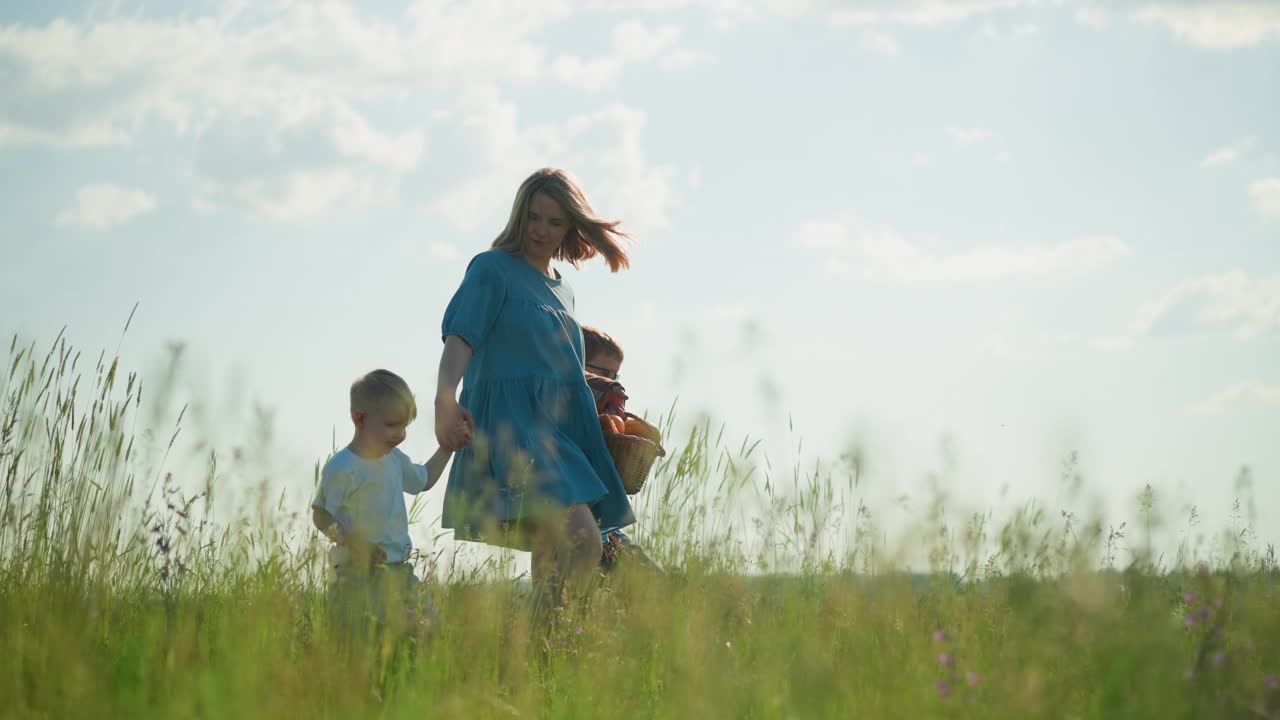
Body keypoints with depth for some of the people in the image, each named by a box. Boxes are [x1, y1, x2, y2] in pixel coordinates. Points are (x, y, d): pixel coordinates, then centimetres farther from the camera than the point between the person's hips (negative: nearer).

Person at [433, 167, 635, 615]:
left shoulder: (562, 289, 23)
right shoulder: (492, 269, 0)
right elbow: (459, 338, -13)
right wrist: (444, 398, -29)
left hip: (561, 429, 8)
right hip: (513, 426, -8)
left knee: (552, 558, 3)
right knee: (583, 542, -24)